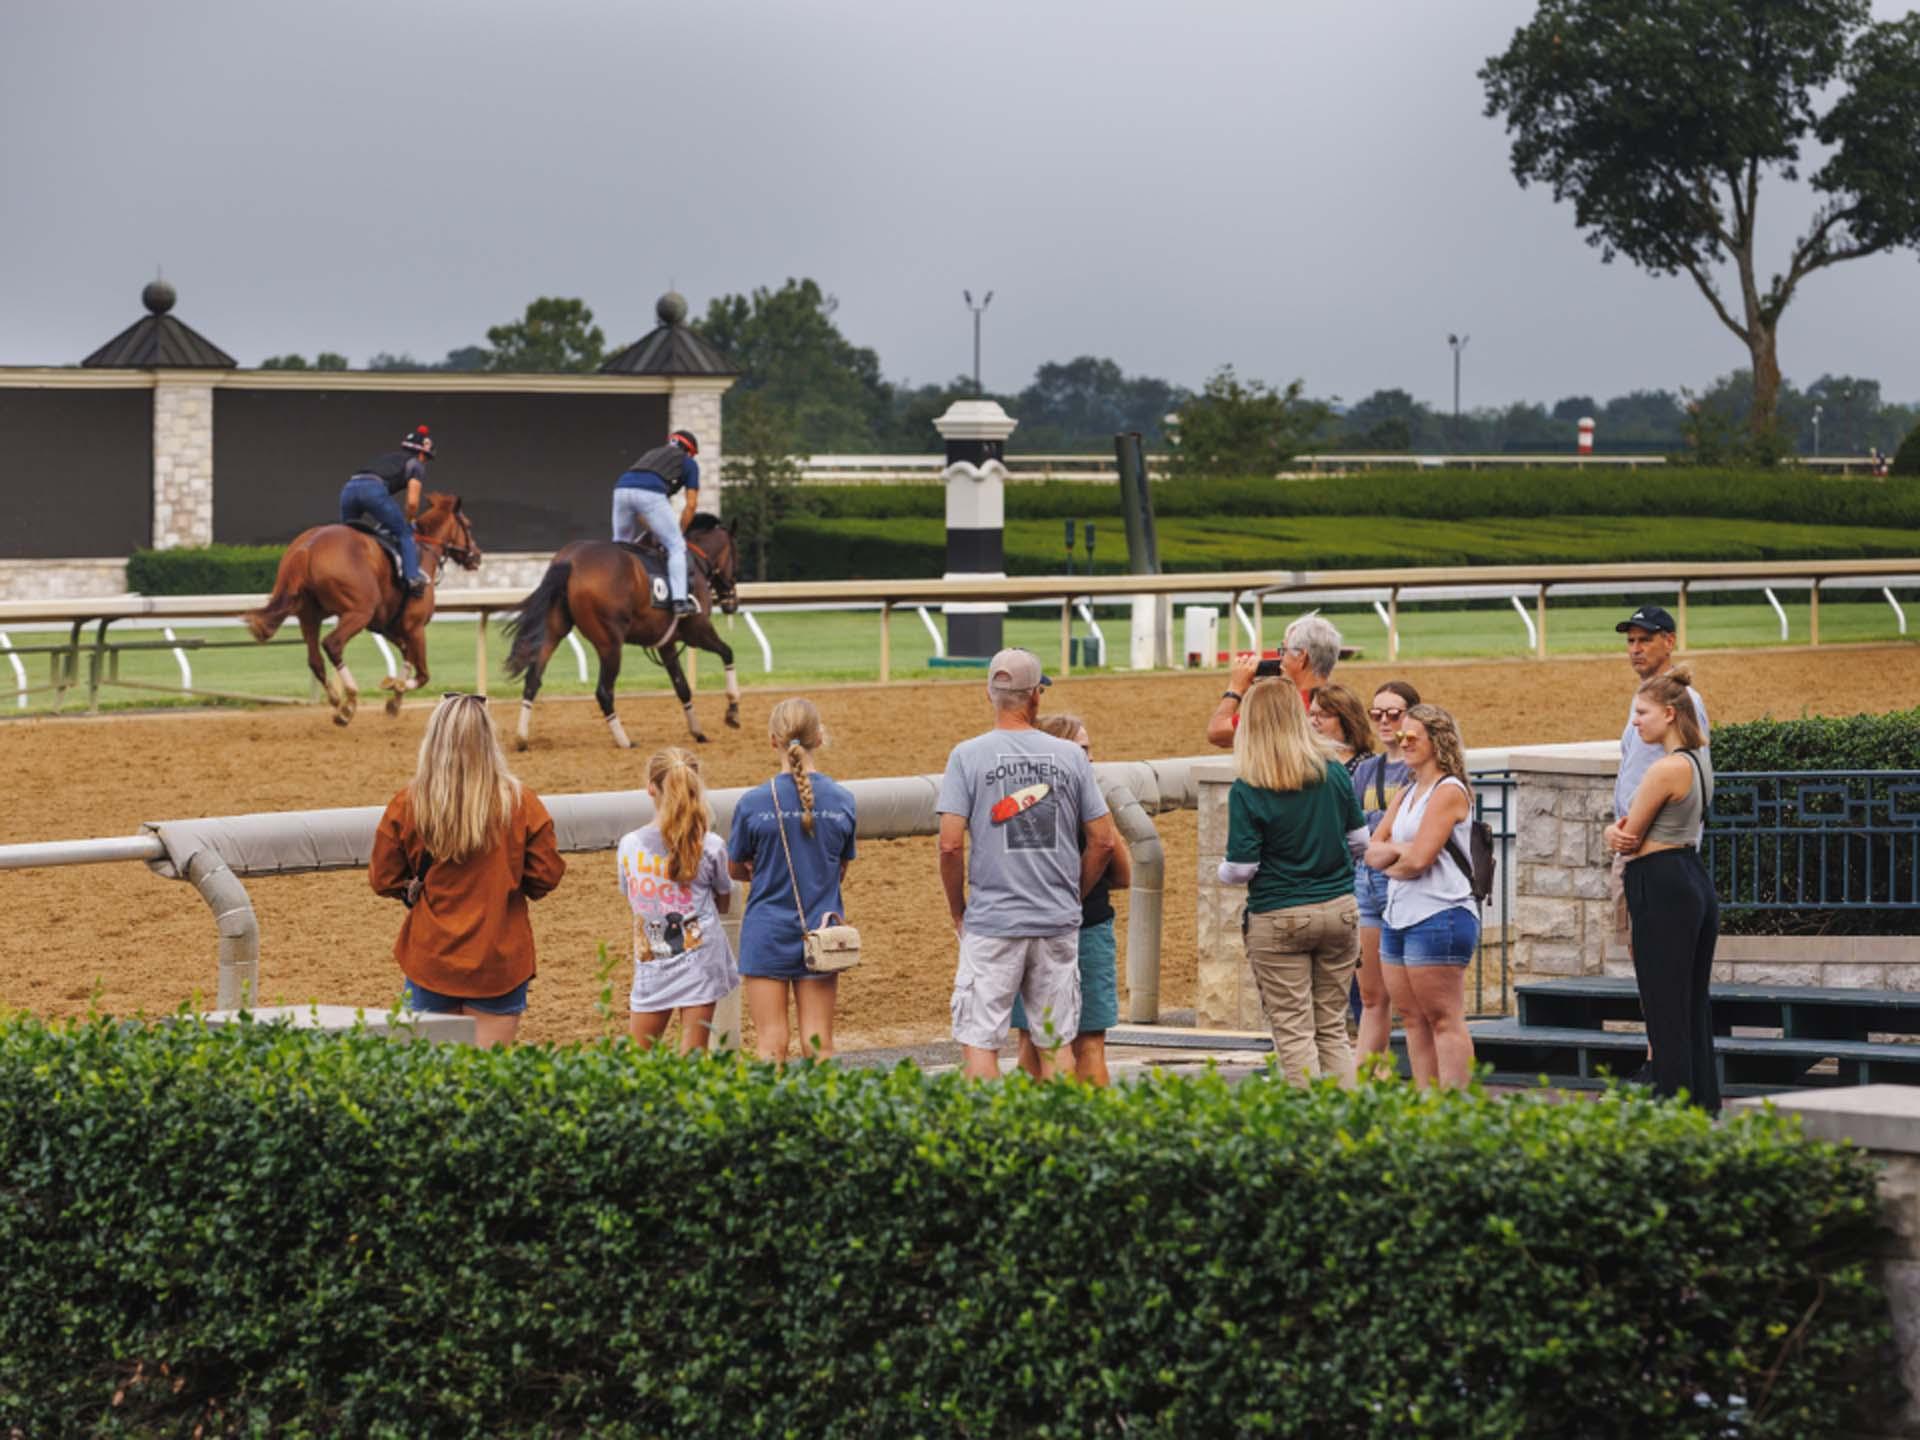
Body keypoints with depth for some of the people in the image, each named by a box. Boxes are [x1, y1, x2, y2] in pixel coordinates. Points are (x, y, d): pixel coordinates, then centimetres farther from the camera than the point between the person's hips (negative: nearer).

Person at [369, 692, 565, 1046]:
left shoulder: (406, 806, -9)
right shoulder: (519, 803, -10)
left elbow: (383, 880, 0)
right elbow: (546, 875, -2)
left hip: (429, 961, 1)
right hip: (498, 963, -1)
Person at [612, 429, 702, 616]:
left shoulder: (653, 453, 39)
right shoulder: (689, 462, 25)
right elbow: (691, 504, 19)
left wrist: (652, 531, 39)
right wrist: (680, 532, 28)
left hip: (621, 489, 5)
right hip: (650, 493, -5)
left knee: (620, 544, 24)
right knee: (676, 545, 4)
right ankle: (679, 600, -9)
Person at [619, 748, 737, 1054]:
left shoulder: (629, 845, -3)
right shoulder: (710, 847, -8)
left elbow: (631, 897, 9)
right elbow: (723, 904, 5)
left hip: (651, 965, 1)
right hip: (700, 959, -1)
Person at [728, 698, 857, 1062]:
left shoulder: (754, 803, -12)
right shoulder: (842, 800, -5)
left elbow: (735, 868, 1)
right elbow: (842, 870, 5)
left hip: (767, 936, -2)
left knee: (771, 1046, 3)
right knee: (819, 1044, 8)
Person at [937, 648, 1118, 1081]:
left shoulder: (967, 756, -3)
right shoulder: (1070, 756, 3)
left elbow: (951, 845, -9)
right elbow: (1103, 842, 4)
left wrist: (958, 911, 4)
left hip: (992, 920, -3)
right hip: (1059, 923, 3)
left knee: (979, 1042, -1)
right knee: (1052, 1047, 8)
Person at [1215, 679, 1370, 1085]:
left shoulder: (1246, 792, -14)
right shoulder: (1333, 774, -2)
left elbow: (1241, 869, -14)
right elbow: (1360, 839, 8)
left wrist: (1223, 871, 9)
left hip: (1278, 919, -4)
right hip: (1339, 910, 4)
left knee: (1293, 1033, 3)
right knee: (1333, 1028, 13)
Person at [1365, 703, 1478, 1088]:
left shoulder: (1449, 792, -9)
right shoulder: (1405, 796, 19)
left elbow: (1419, 859, -17)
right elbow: (1372, 852, 12)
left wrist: (1390, 866, 2)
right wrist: (1397, 849, -8)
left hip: (1439, 916, -9)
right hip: (1398, 918, 9)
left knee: (1444, 1019, -9)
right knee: (1413, 1018, 8)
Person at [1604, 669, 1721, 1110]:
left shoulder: (1665, 769, -18)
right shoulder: (1700, 762, 13)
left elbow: (1630, 841, -10)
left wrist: (1617, 835, 11)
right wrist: (1618, 833, -1)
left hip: (1662, 888, -10)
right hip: (1698, 884, 10)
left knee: (1667, 1018, -6)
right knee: (1696, 1012, 13)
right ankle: (1706, 1110, 16)